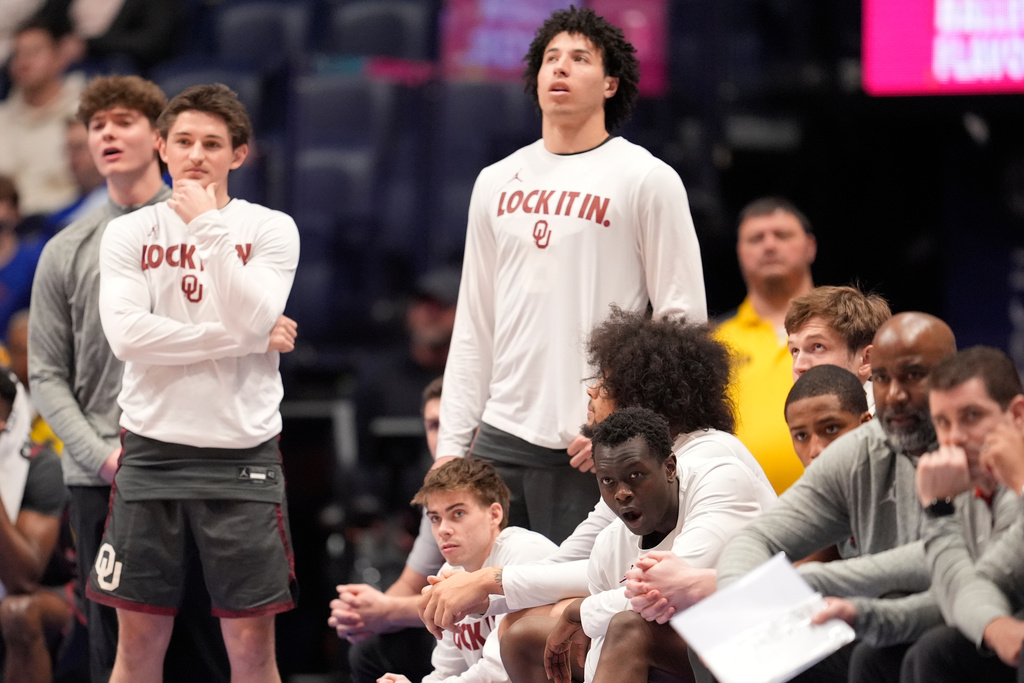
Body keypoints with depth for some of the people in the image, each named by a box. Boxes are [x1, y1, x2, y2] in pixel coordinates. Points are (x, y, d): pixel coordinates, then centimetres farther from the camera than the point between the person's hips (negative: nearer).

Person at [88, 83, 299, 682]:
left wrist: (208, 225, -12)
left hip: (243, 452, -1)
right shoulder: (130, 234, 5)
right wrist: (246, 339, -10)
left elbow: (256, 319, -13)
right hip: (152, 448, 1)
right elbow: (128, 334, -10)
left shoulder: (270, 229, 4)